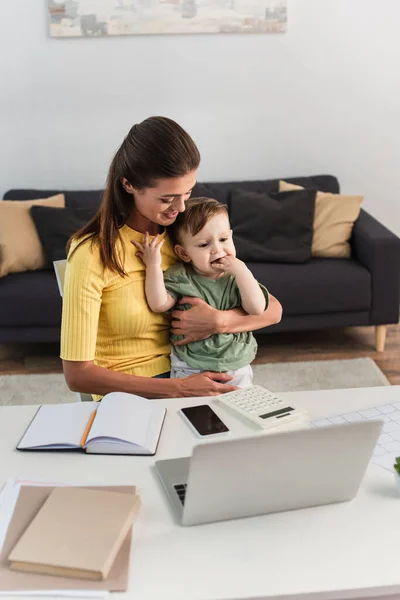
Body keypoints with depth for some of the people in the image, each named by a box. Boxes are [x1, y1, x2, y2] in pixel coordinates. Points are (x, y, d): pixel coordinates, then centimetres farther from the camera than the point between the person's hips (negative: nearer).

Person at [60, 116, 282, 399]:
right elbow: (77, 374, -16)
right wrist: (179, 388, -22)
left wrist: (220, 321, -20)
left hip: (195, 377, 5)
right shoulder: (93, 255, -16)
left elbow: (272, 309, 0)